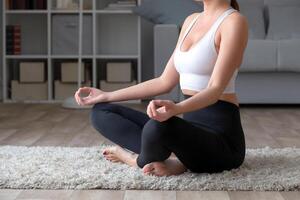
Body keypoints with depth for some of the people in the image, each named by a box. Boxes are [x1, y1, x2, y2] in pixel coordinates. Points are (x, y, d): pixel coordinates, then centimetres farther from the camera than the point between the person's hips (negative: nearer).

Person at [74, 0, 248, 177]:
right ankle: (172, 158, -11)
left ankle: (141, 159, -5)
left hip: (220, 135, -8)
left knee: (157, 126, -39)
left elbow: (216, 89, -20)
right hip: (192, 125, 8)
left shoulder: (234, 21, -10)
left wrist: (176, 109, -40)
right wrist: (107, 96, 15)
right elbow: (165, 82, 16)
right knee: (101, 111, 5)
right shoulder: (192, 20, 14)